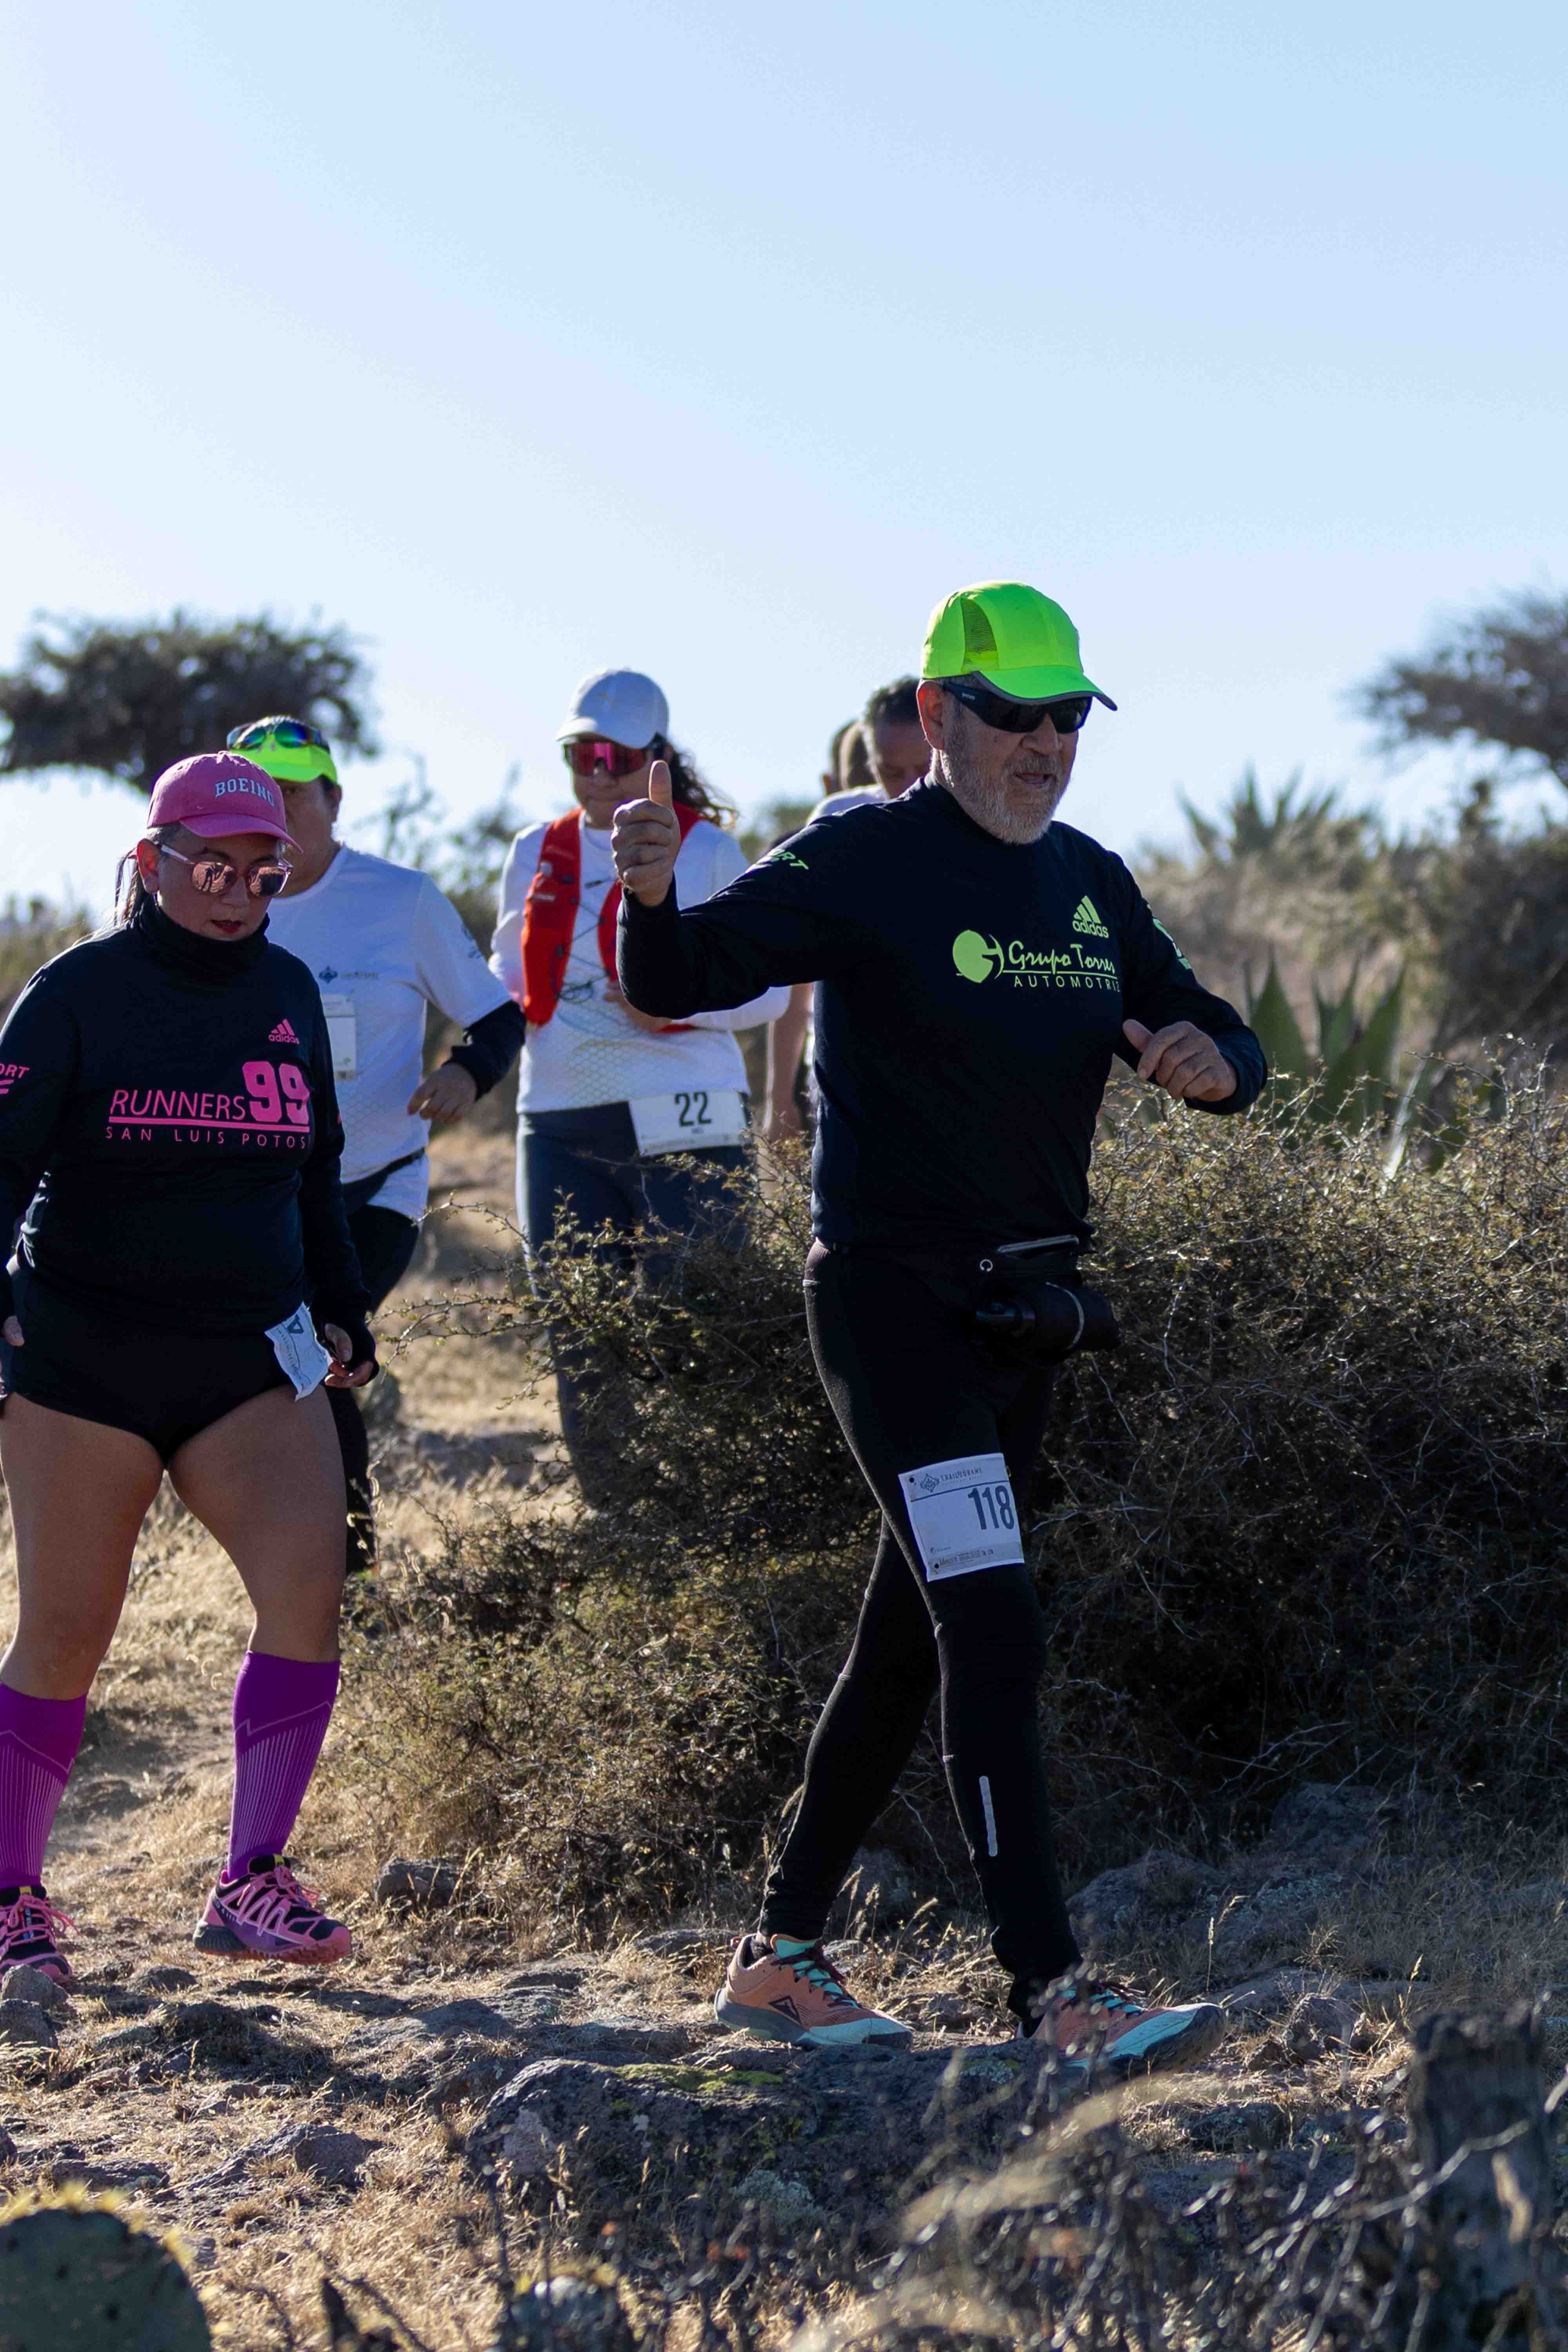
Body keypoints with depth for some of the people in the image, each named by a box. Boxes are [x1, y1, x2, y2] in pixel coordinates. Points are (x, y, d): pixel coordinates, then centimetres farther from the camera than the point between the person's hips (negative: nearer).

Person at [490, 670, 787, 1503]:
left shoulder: (705, 850, 1)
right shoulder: (537, 854, 14)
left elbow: (766, 988, 1)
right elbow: (508, 976, 25)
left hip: (678, 1122, -4)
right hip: (559, 1124, 4)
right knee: (580, 1350, 4)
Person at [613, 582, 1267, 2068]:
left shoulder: (1092, 884, 11)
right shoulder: (868, 858, -10)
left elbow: (1210, 1039, 15)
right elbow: (681, 981, -19)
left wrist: (1212, 1062, -10)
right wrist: (650, 896, -41)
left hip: (1025, 1313, 8)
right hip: (891, 1292, -7)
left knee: (909, 1643, 13)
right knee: (994, 1632, -17)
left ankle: (778, 1957, 24)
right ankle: (1052, 1994, -18)